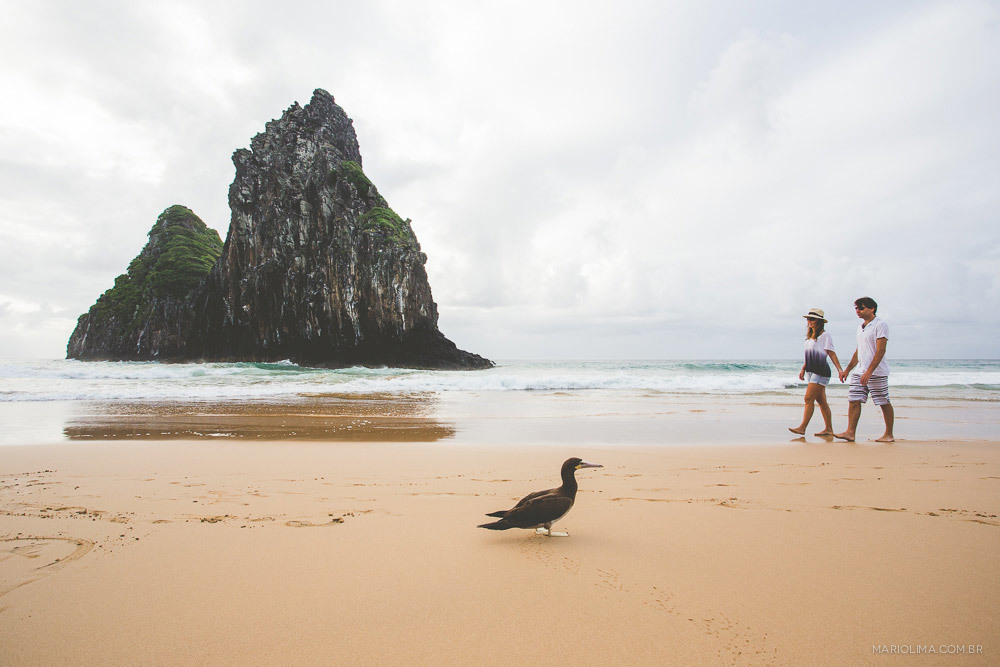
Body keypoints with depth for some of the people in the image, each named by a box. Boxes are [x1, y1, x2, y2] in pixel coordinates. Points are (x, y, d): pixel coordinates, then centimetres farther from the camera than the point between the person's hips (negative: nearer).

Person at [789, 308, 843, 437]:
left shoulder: (825, 335, -7)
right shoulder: (809, 336, 16)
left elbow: (832, 354, -9)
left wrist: (840, 370, -14)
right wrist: (803, 369, 18)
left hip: (821, 372, -8)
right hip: (812, 372, 8)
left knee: (809, 398, -12)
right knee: (821, 401, 10)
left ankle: (802, 427, -10)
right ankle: (828, 429, 16)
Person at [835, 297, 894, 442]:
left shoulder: (880, 324, -9)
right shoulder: (860, 327, 16)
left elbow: (880, 350, -18)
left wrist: (869, 371, -25)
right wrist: (847, 370, 20)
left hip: (877, 372, -7)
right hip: (860, 371, 8)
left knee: (884, 403, 3)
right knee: (854, 400, -1)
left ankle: (889, 434, 15)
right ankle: (850, 432, -2)